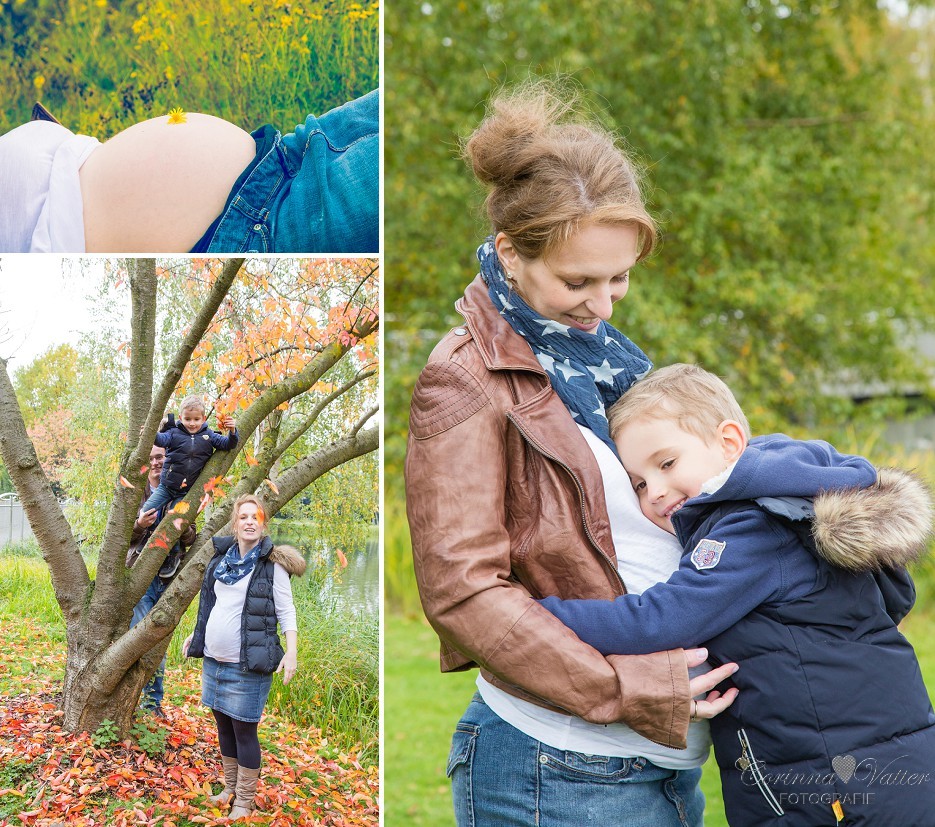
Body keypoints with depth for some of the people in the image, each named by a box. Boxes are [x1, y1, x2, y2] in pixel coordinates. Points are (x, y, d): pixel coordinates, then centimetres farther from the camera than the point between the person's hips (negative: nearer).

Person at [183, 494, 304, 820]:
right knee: (223, 725, 16)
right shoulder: (221, 558, 8)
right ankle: (230, 787, 31)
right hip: (214, 659, 6)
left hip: (247, 664, -6)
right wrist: (195, 634, 22)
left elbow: (286, 611, -11)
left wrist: (292, 650, -22)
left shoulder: (272, 565, -10)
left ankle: (244, 801, 11)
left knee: (244, 730, 0)